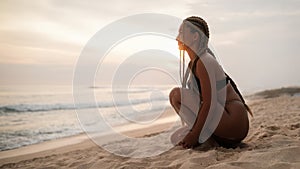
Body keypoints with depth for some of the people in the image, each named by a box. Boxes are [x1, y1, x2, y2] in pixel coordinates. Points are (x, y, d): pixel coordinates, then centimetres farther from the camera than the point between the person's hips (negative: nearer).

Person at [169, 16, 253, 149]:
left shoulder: (204, 62, -16)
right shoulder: (194, 62, 13)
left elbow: (209, 103, -21)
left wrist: (194, 134, -20)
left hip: (233, 122, -10)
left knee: (176, 95, -15)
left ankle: (201, 137, -8)